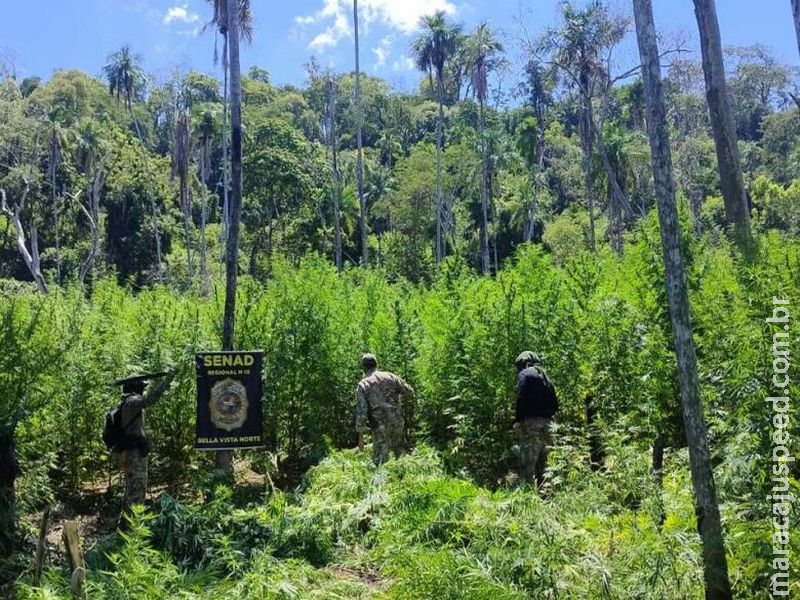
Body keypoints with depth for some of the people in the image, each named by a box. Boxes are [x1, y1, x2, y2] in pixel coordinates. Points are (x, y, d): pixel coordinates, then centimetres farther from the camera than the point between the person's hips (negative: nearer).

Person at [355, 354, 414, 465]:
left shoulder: (363, 385, -6)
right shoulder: (390, 376, 1)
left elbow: (361, 411, -12)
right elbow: (409, 392, 9)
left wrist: (360, 436, -8)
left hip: (380, 426, -3)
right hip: (397, 421, 3)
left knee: (380, 461, 3)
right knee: (399, 451, 25)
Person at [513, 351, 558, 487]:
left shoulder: (524, 374, 1)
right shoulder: (545, 377, 22)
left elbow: (521, 397, -14)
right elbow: (555, 405, 17)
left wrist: (517, 420, -13)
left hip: (531, 422, -7)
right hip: (547, 423, 7)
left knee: (527, 463, -9)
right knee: (542, 462, 11)